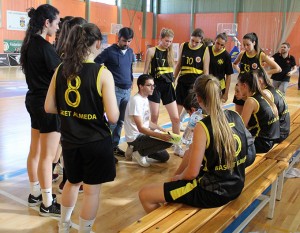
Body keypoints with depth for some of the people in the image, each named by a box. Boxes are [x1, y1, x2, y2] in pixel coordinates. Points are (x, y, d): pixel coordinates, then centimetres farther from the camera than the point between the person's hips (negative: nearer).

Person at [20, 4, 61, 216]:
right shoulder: (44, 46, -19)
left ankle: (35, 193, 32)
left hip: (34, 100, 10)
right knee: (47, 155, -1)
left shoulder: (29, 43, 8)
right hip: (48, 103, -9)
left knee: (36, 151, 17)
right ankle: (47, 204, 10)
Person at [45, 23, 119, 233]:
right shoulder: (103, 73, -17)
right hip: (96, 142, -5)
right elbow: (113, 117, -19)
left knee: (73, 182, 28)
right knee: (92, 190, 12)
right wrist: (98, 109, 2)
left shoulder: (61, 70, -3)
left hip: (70, 140, 6)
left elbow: (49, 107, 1)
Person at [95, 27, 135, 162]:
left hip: (127, 90, 6)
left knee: (120, 121, 12)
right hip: (114, 90, -6)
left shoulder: (130, 52, 10)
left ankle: (114, 146, 25)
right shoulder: (109, 51, -8)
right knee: (112, 121, -4)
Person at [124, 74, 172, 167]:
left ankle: (136, 149, 15)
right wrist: (161, 135, -32)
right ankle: (139, 152, -6)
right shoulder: (136, 101, -22)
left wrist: (164, 131, 5)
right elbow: (141, 128, -26)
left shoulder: (145, 99, 7)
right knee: (168, 141, -22)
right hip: (135, 138, -9)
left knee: (164, 157, 13)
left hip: (143, 135, 9)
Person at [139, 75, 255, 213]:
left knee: (145, 194, 0)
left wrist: (178, 177, 3)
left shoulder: (203, 127, -22)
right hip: (236, 185, 8)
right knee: (189, 152, 31)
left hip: (212, 192, -8)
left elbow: (192, 173, -19)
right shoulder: (235, 116, -2)